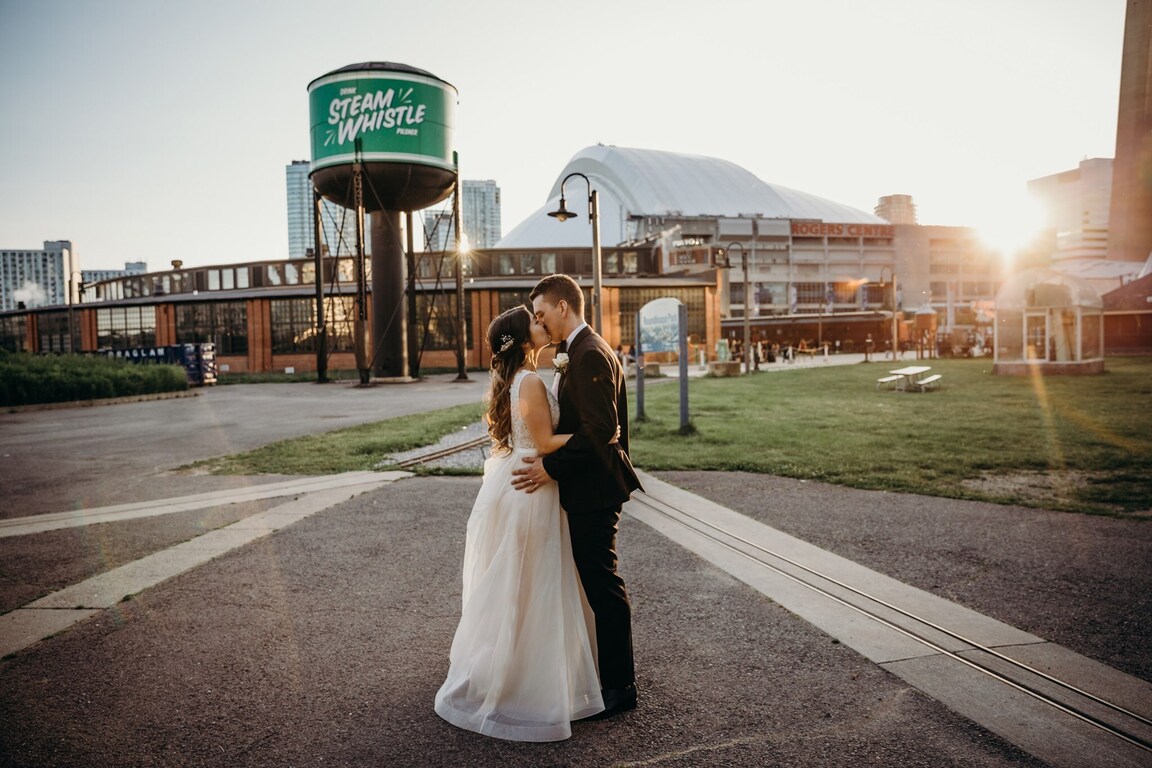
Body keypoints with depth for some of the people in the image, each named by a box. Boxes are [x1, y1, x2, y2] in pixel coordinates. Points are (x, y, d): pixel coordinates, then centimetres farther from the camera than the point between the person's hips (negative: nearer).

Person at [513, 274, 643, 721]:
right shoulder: (583, 351, 15)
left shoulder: (589, 355, -18)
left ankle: (620, 687, 12)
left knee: (603, 584, -1)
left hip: (593, 489, -11)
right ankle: (608, 672, 32)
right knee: (596, 581, 18)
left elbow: (599, 429, -26)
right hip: (588, 487, 11)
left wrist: (551, 468, -22)